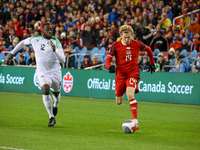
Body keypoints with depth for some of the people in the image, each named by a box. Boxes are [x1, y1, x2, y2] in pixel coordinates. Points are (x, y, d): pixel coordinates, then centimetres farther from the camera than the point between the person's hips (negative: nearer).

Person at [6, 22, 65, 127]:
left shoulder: (55, 42, -8)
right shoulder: (35, 40, -1)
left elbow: (62, 60, -15)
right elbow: (23, 42, 21)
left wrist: (55, 51, -32)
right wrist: (12, 53, 22)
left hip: (55, 71, 1)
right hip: (42, 72, -1)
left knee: (56, 93, 15)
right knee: (45, 90, -26)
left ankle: (55, 105, 56)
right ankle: (51, 117, -17)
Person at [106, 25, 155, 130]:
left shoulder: (137, 44, -3)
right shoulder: (116, 46, -5)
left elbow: (148, 49, 16)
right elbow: (108, 58, -4)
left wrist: (152, 63, 22)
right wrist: (109, 67, -26)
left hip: (133, 74, -2)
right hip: (120, 75, 2)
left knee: (130, 95, -26)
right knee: (119, 102, 10)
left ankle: (135, 121, -28)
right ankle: (120, 94, 51)